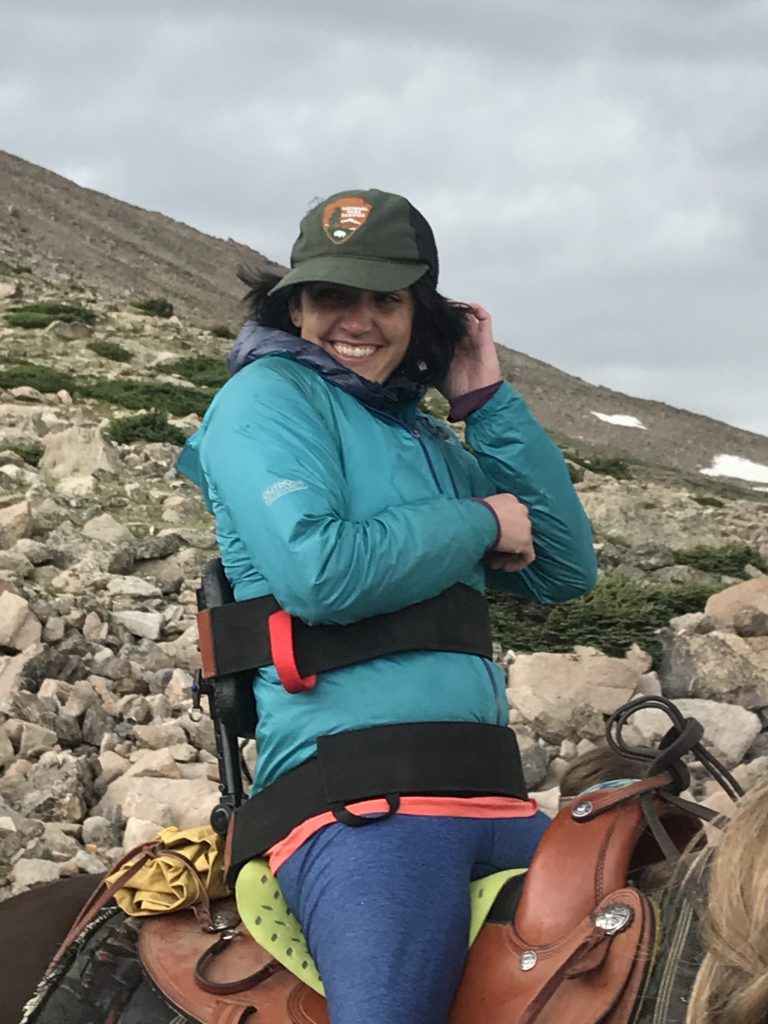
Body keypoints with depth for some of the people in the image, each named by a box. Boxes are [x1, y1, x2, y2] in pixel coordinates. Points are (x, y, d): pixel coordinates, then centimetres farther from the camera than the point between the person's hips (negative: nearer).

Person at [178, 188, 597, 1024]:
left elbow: (564, 572, 17)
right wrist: (483, 522, -2)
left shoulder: (429, 441, 22)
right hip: (361, 794, -8)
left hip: (494, 799, 8)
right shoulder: (269, 396, 0)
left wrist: (489, 402, 12)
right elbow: (320, 572, -16)